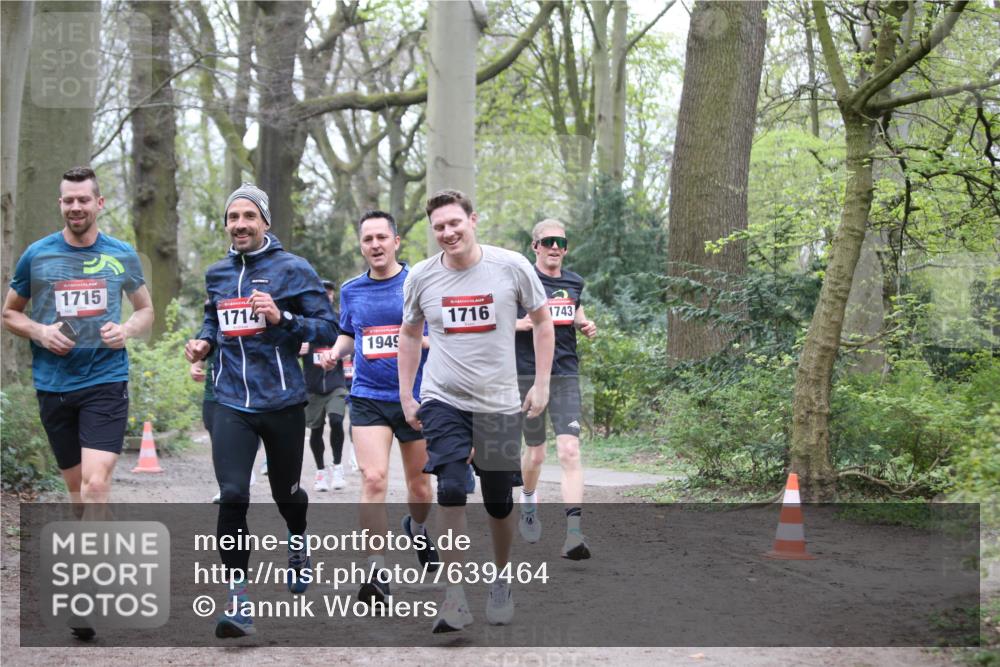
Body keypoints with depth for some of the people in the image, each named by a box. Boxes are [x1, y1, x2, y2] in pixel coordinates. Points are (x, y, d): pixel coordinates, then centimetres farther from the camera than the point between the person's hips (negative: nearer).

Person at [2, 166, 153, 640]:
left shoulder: (122, 256, 5)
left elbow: (146, 309, 18)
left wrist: (127, 330, -4)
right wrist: (40, 332, -7)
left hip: (106, 382, -2)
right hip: (53, 384, 2)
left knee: (95, 482, -16)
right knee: (75, 484, 10)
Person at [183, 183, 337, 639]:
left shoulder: (293, 269, -5)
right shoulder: (217, 274, 9)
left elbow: (327, 328, -8)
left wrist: (281, 317, -22)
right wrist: (204, 341, 5)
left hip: (281, 401, -2)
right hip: (232, 402, 2)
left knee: (285, 492, 16)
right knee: (232, 496, -14)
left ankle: (298, 545, 51)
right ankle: (237, 600, -10)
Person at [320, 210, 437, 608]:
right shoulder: (351, 291, 7)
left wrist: (427, 341, -20)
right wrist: (336, 351, 1)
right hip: (368, 398, 1)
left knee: (419, 485, 12)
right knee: (373, 479, -16)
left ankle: (417, 528, 47)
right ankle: (377, 573, -13)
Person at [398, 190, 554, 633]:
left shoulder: (511, 267, -6)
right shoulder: (421, 277, -1)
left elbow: (542, 320, 6)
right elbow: (410, 333, 15)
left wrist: (541, 384, 0)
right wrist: (405, 394, 9)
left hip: (499, 403, 0)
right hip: (443, 400, 0)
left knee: (499, 502, 8)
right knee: (451, 488, -18)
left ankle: (501, 582, 33)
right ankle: (454, 597, -17)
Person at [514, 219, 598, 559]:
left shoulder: (574, 282, 10)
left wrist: (585, 324, 8)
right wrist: (520, 323, -17)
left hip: (566, 375, 2)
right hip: (527, 375, -2)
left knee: (569, 451, -13)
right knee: (535, 452, 9)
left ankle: (573, 534, -20)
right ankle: (528, 505, 42)